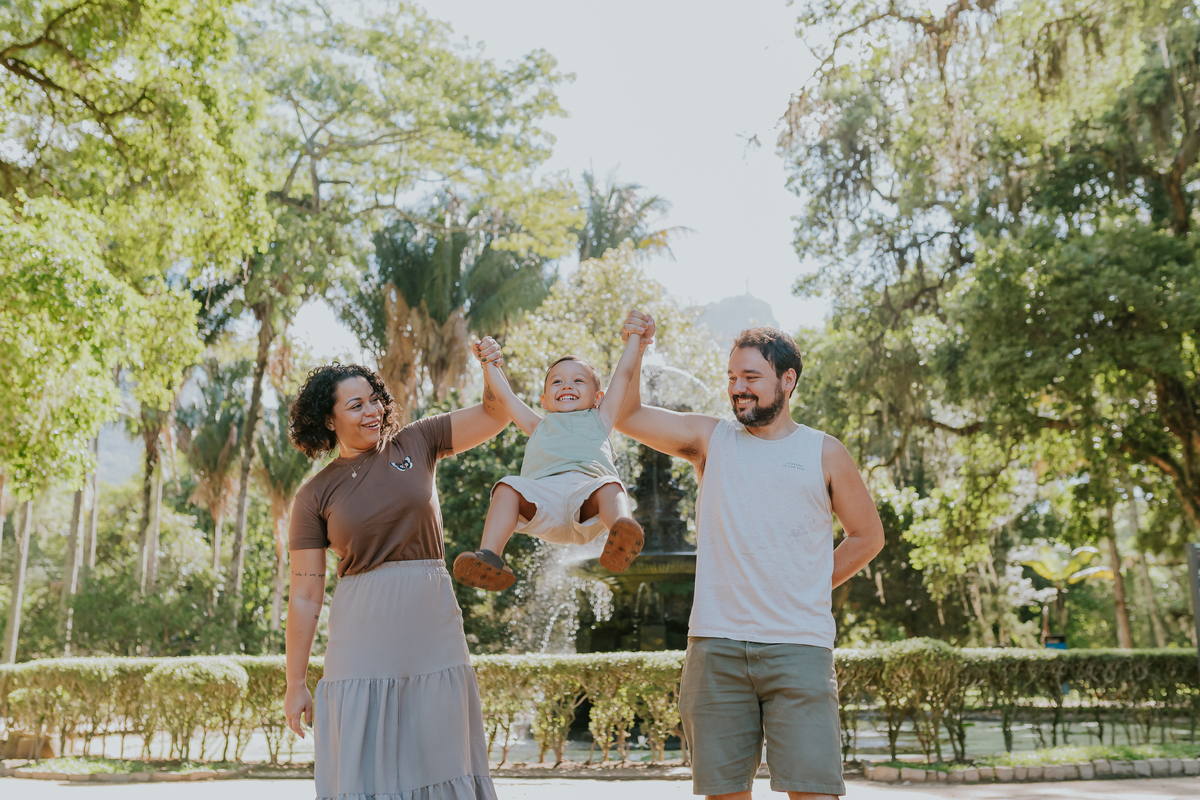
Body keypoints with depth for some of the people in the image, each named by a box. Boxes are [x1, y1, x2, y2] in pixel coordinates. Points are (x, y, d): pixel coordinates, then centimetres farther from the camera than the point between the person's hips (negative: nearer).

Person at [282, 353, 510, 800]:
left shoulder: (414, 444, 6)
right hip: (362, 636, -1)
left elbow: (496, 416, 8)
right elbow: (305, 596, 1)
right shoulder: (315, 495, 1)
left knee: (441, 758, 7)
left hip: (433, 628, 2)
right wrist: (295, 685, 2)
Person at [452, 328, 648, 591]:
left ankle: (619, 544, -64)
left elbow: (623, 373, 42)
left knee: (609, 486, -34)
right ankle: (489, 556, -46)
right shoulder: (540, 426, 43)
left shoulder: (598, 420, 38)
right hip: (541, 493, 1)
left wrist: (634, 337, 50)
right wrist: (488, 363, 53)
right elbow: (504, 396, 47)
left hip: (588, 484, -1)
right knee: (508, 486, -28)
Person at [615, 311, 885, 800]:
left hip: (799, 648, -1)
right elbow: (626, 416, 10)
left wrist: (809, 586, 10)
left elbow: (867, 535, 17)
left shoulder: (824, 454, 8)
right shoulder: (711, 440, 11)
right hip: (716, 645, 2)